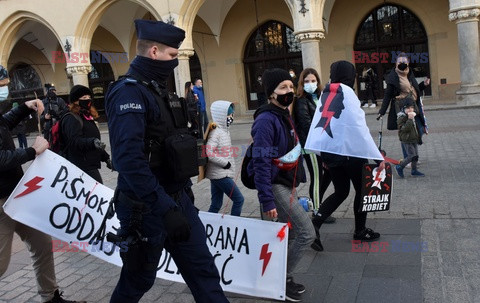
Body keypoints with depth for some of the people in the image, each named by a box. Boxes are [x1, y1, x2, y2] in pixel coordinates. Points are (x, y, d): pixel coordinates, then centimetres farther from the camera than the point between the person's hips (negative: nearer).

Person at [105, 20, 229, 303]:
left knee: (203, 269, 10)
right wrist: (165, 208, -32)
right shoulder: (129, 92, -18)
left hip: (177, 199, 8)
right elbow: (129, 159, -29)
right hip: (147, 208, -8)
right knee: (139, 280, 11)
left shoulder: (159, 90, 12)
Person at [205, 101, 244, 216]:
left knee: (216, 204, 13)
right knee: (239, 199, -4)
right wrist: (225, 163, -17)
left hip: (222, 174, 9)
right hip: (220, 175, -9)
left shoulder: (224, 130, 13)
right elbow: (209, 153, -25)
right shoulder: (215, 132, -16)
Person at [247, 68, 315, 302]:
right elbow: (261, 162, -25)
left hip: (287, 184, 9)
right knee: (307, 233, -6)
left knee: (289, 233, 15)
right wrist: (267, 200, -27)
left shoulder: (284, 115, 9)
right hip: (275, 186, -9)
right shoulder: (266, 120, -21)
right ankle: (283, 278, 10)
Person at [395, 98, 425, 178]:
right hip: (407, 140, -9)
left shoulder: (412, 115, 12)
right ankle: (399, 167, 3)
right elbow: (404, 129, -28)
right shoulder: (401, 117, -17)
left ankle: (414, 170, 23)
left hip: (414, 139, 9)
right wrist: (410, 119, -31)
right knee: (412, 156, -12)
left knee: (415, 155, 11)